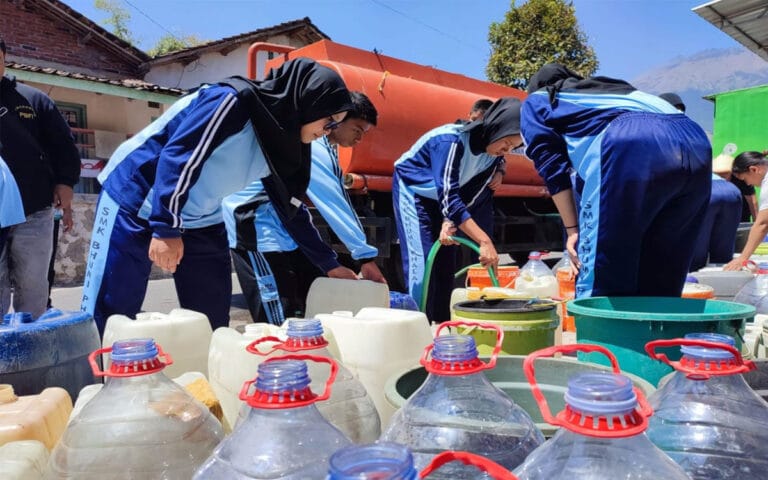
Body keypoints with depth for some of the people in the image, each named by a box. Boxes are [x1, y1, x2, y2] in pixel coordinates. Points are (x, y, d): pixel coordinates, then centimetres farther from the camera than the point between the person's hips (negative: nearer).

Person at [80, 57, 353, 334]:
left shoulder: (279, 143, 1)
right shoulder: (234, 102, -22)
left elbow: (290, 210, 10)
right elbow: (177, 158, -27)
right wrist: (166, 228, -30)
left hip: (198, 221, 8)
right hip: (136, 201, -7)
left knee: (212, 321, 5)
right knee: (108, 318, -5)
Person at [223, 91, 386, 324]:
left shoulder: (324, 147, 6)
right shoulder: (311, 145, -24)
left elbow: (339, 202, 6)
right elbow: (334, 206, -27)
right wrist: (366, 256, -23)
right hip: (253, 219, -10)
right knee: (278, 321, -10)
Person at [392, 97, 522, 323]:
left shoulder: (490, 143, -14)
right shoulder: (452, 141, -37)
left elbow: (498, 159, 12)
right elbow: (448, 198, -41)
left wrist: (499, 171, -13)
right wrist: (484, 241, -46)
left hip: (444, 197, 7)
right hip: (413, 188, -7)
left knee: (446, 264, 2)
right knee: (422, 262, -17)